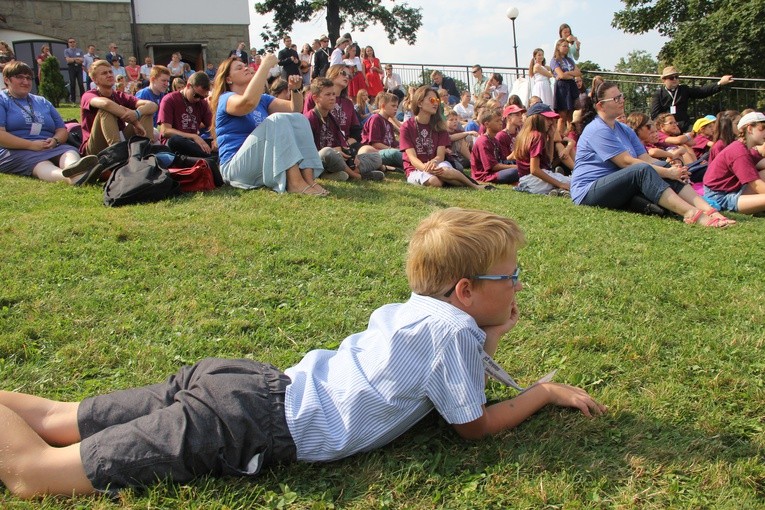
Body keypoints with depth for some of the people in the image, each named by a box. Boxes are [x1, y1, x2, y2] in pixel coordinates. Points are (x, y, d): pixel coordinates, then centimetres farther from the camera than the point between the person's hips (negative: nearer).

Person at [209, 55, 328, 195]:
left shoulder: (262, 99, 20)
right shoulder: (226, 99, -3)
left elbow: (294, 109, 14)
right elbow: (249, 101, -27)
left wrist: (296, 90, -5)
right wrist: (265, 65, -22)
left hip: (268, 163, 7)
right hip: (237, 168, -7)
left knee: (298, 119, -8)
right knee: (277, 120, -24)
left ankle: (308, 178, -26)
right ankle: (295, 182, -36)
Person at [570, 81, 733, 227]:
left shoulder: (624, 130, 18)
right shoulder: (597, 130, -13)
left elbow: (646, 158, 7)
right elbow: (627, 162, -19)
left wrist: (672, 170, -12)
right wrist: (668, 173, -18)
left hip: (617, 190, 9)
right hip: (588, 193, -9)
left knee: (664, 169, -11)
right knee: (643, 170, -30)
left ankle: (709, 210, -26)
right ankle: (692, 214, -41)